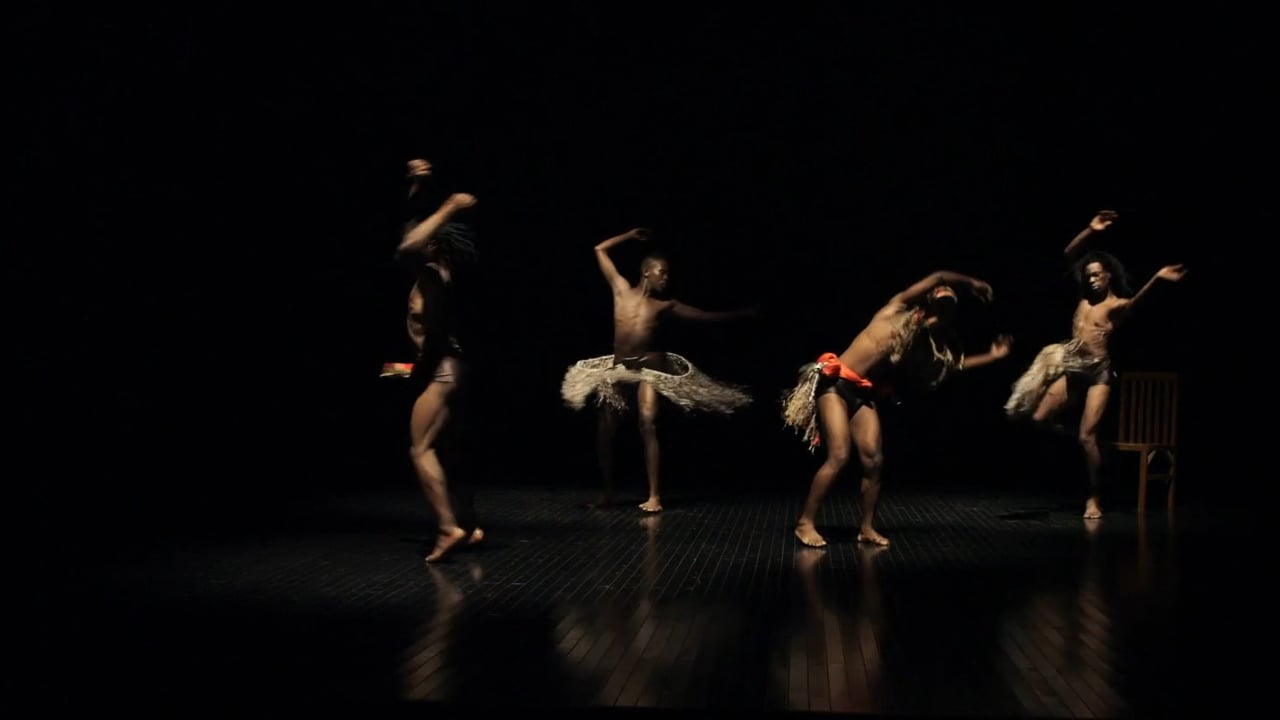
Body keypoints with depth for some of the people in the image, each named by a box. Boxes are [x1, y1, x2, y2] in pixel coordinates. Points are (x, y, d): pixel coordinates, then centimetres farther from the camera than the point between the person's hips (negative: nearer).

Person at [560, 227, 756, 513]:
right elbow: (600, 250, 13)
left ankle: (654, 495, -17)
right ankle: (607, 491, 16)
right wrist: (631, 235, 16)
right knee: (605, 429, 0)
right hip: (617, 367, 2)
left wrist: (743, 313, 10)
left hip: (650, 368, -2)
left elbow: (707, 316, 10)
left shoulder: (666, 305, 4)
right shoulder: (622, 289, 5)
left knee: (648, 424, -18)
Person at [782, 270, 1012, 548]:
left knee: (874, 461, -5)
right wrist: (972, 284, 5)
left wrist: (991, 356, 19)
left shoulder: (919, 341, 12)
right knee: (839, 457, -15)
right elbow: (939, 277, -8)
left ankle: (867, 528, 10)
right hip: (836, 383, -6)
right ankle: (805, 523, -7)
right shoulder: (896, 309, -4)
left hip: (865, 395, 7)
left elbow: (953, 364, 20)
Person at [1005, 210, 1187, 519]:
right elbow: (1069, 254, 9)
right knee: (1039, 418, -6)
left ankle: (1094, 498, 3)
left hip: (1098, 371, -5)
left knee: (1087, 436, -10)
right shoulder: (1085, 295, 8)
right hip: (1072, 366, 5)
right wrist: (1090, 230, 0)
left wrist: (1157, 277, -47)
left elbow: (1135, 300, -31)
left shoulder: (1117, 304, -7)